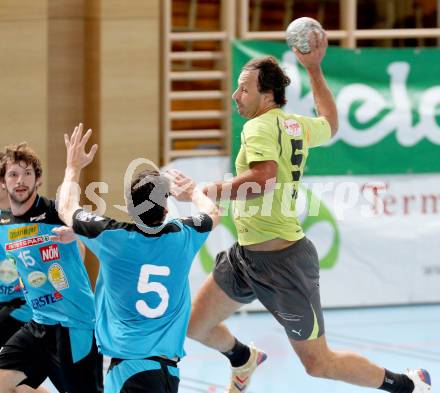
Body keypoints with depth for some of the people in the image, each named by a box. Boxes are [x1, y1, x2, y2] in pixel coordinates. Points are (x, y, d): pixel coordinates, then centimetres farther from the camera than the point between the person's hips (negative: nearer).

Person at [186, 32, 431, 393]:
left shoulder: (260, 127, -19)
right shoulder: (297, 125, 7)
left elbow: (264, 179, -37)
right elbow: (330, 124, 30)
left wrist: (204, 192, -33)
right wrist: (314, 69, 33)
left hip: (281, 263, -9)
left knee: (318, 364, 2)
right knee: (195, 326, 13)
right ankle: (245, 360, 41)